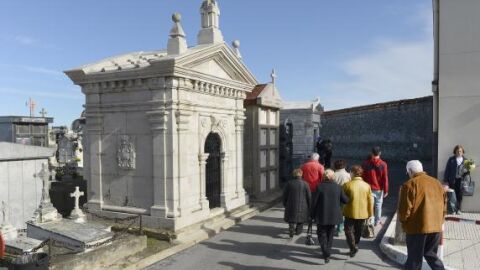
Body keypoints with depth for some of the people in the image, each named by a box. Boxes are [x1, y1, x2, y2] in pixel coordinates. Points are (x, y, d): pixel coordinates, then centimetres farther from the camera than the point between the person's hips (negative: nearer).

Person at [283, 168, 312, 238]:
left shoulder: (289, 183, -5)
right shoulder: (305, 184, -9)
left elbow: (285, 195, 1)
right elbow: (309, 196, -5)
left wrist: (285, 204, 14)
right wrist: (309, 206, 8)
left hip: (291, 205, 0)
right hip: (302, 205, 0)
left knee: (291, 218, 11)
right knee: (301, 217, 19)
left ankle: (291, 227, -13)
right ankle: (298, 230, 26)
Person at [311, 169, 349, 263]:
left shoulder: (320, 187, -13)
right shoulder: (338, 187, -5)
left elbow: (315, 202, -10)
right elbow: (345, 200, 1)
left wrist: (312, 215, 0)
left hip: (321, 216, -3)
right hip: (333, 216, 3)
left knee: (322, 235, 7)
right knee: (330, 235, 20)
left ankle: (326, 254, -7)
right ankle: (327, 253, 28)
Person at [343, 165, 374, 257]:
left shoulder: (347, 185, -12)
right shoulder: (367, 186, -4)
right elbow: (370, 201, 1)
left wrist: (341, 211, 11)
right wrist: (370, 214, 10)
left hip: (350, 213, -4)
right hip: (363, 214, 4)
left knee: (349, 231, 7)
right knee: (358, 232, 18)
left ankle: (353, 248, -8)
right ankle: (355, 247, 28)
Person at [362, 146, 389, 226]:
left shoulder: (365, 163, -8)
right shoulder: (383, 164, -11)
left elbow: (362, 176, -1)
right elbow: (385, 179, -8)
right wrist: (386, 190, 0)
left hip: (369, 188, 0)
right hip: (379, 189, 0)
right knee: (378, 204, 14)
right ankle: (377, 221, 25)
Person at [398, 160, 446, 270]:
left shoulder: (409, 185, -11)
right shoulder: (437, 183, 10)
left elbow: (404, 209, -13)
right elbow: (444, 206, 15)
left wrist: (403, 222, 4)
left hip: (417, 227, -6)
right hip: (436, 227, 6)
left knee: (414, 258, 6)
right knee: (430, 254, 22)